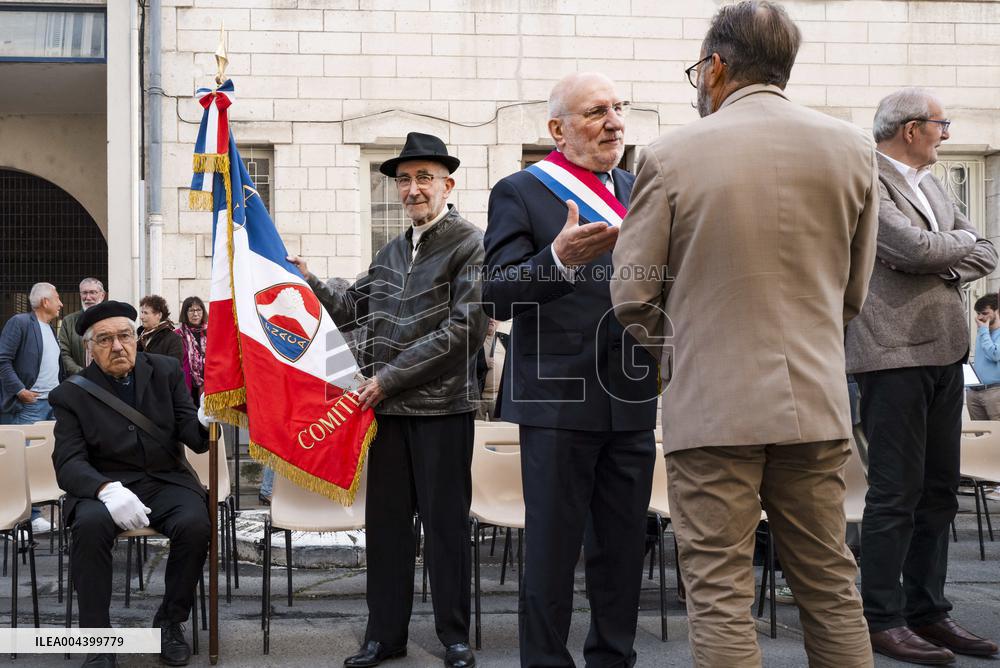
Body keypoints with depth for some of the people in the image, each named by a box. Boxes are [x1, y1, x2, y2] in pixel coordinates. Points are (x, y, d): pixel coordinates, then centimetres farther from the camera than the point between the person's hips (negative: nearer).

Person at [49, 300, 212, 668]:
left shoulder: (166, 371, 3)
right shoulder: (71, 394, -1)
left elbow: (195, 440, -1)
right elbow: (68, 463, -10)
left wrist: (205, 420, -27)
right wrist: (107, 489, -31)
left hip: (166, 481, 2)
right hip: (105, 486, -1)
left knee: (195, 524, -29)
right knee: (90, 525, -34)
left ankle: (170, 621, -6)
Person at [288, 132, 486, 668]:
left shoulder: (470, 246, -6)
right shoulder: (391, 253, 16)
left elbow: (466, 330, -14)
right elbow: (350, 311, 22)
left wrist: (390, 376, -14)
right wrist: (307, 282, 5)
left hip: (443, 407, -6)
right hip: (389, 408, 6)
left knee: (445, 522, 2)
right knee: (385, 520, 10)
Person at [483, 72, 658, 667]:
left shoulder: (638, 192, 15)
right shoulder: (520, 193, -3)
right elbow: (500, 295, -12)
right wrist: (559, 259, -29)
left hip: (632, 400, 6)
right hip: (560, 400, -5)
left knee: (625, 546, 12)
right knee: (553, 549, 1)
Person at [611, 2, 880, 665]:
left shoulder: (673, 155, -8)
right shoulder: (852, 147, 3)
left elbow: (633, 296, -3)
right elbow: (854, 291, 11)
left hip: (713, 401, -4)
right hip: (816, 400, 4)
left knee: (721, 597, 3)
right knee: (831, 587, 15)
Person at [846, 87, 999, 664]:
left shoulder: (931, 184, 18)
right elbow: (916, 247, -21)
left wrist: (942, 264, -5)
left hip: (945, 351, 8)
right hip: (895, 352, -8)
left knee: (939, 490, 11)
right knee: (896, 492, -5)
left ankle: (929, 610, 19)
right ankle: (883, 620, 3)